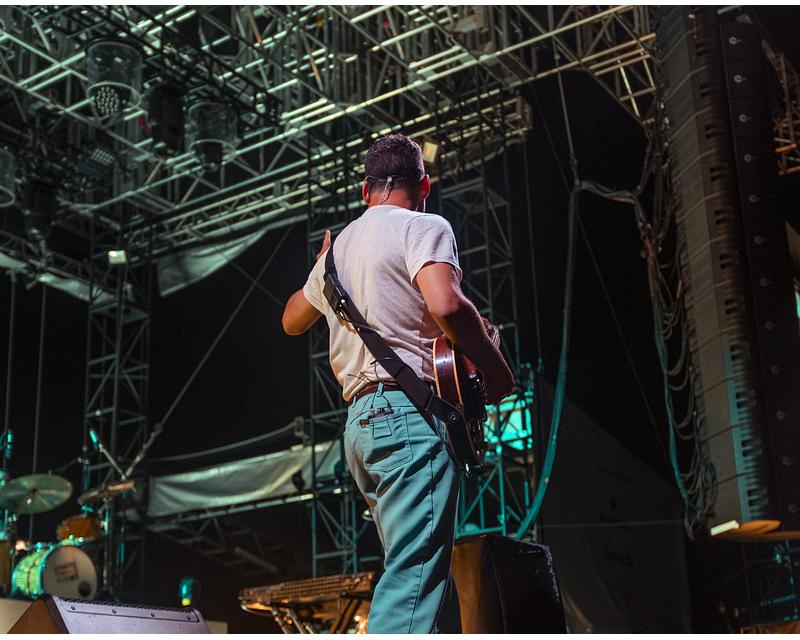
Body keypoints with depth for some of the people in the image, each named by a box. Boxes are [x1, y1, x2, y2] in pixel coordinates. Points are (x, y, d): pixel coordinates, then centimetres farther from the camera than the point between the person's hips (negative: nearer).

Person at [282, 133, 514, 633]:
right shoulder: (423, 227, 0)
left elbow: (292, 321, 40)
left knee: (428, 573, 12)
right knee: (414, 580, -16)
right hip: (410, 410, -8)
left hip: (361, 422, 8)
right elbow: (445, 305, -20)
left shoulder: (341, 243, 24)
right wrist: (496, 369, -6)